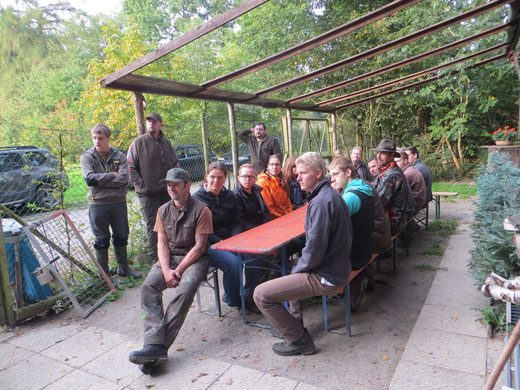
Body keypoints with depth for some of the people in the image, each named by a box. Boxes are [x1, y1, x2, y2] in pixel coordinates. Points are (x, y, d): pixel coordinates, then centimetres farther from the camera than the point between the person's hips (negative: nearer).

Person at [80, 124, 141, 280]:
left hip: (119, 202, 2)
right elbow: (89, 179, -16)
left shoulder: (120, 156, 2)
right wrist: (112, 175, -11)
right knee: (101, 240, 6)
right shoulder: (87, 157, -1)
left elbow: (123, 179, -12)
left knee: (121, 237, 14)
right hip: (98, 204, -2)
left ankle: (123, 267, 32)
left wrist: (99, 181, -13)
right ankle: (104, 274, 18)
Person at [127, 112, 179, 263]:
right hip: (148, 193, -4)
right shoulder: (138, 143, -2)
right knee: (152, 225, 1)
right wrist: (141, 185, -10)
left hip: (167, 191, 4)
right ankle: (156, 258, 10)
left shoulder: (166, 142, 11)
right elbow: (131, 167, -4)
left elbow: (175, 164, 19)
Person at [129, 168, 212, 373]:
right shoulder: (163, 210, 9)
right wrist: (166, 270, -12)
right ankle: (154, 345, -28)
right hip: (169, 257, 5)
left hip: (194, 258, -5)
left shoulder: (201, 210, -8)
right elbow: (162, 243, 4)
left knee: (184, 291, -31)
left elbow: (199, 246, -11)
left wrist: (179, 270, -16)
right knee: (148, 286, -21)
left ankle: (159, 346, -25)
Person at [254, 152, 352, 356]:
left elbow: (315, 247, -26)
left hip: (325, 277, -11)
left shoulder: (321, 201, -23)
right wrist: (298, 267, 14)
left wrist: (297, 269, -7)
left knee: (261, 294, -10)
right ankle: (296, 322, 32)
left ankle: (299, 340, 4)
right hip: (337, 267, 11)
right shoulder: (330, 194, 10)